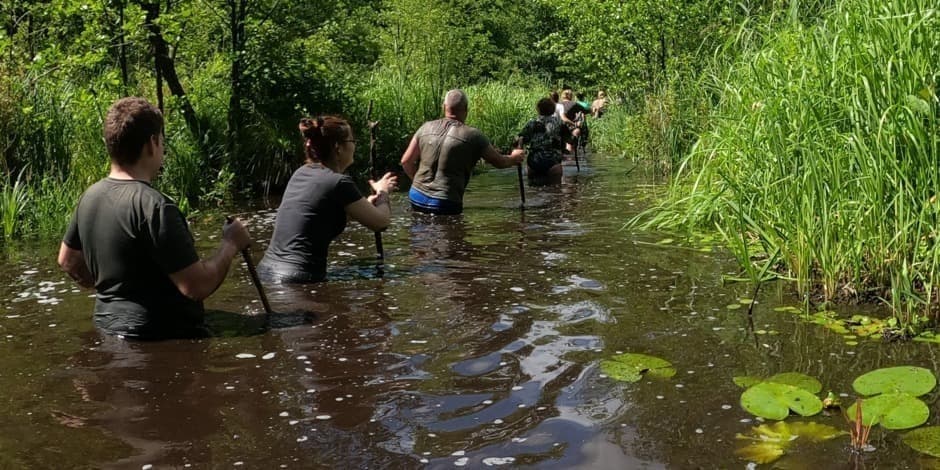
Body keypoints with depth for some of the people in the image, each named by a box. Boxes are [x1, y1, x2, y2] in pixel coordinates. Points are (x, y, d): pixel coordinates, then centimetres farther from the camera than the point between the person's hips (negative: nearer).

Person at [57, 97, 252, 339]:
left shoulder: (91, 195, 4)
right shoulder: (153, 206, -22)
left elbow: (67, 260, 20)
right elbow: (197, 286, -24)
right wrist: (230, 244, -10)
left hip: (109, 327, 9)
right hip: (163, 337, -9)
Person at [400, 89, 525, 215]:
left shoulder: (426, 128, 4)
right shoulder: (473, 136, -5)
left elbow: (406, 161, 8)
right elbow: (500, 162, 6)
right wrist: (515, 157, 28)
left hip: (417, 196, 4)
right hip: (445, 203, -4)